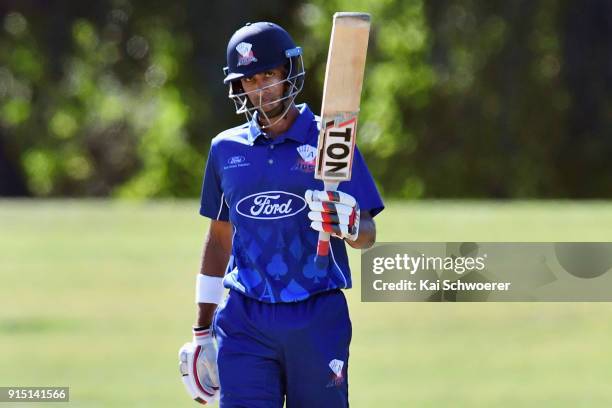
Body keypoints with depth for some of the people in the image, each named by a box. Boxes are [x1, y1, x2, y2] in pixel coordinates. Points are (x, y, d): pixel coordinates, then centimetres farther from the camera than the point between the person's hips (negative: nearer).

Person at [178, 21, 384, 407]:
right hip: (244, 324, 2)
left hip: (318, 318, -2)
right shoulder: (226, 149, 12)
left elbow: (368, 234, -1)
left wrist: (347, 225, -26)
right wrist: (203, 330, 20)